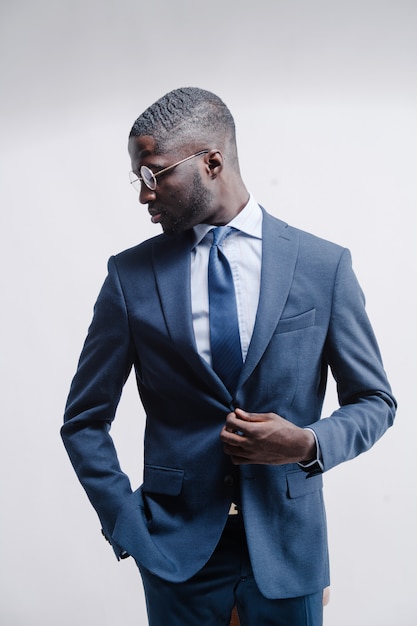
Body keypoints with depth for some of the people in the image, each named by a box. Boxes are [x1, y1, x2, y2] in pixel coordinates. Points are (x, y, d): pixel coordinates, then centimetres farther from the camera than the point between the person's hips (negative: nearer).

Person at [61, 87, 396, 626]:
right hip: (176, 545, 1)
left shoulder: (323, 265, -4)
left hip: (287, 545, 0)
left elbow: (373, 401, 5)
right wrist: (126, 523, -6)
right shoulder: (131, 275, -3)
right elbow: (84, 420, 3)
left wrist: (310, 443, -14)